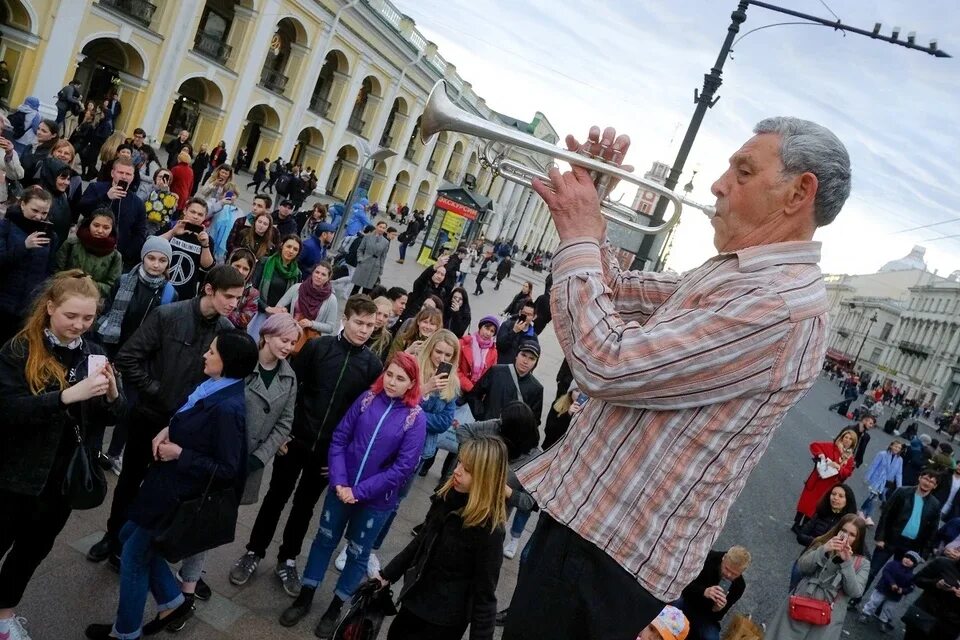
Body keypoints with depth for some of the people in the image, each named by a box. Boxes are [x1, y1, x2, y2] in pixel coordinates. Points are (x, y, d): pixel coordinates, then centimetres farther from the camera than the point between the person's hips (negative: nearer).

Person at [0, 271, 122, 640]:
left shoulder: (92, 354, 1)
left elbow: (111, 418, 3)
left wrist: (112, 394, -18)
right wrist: (68, 395, -35)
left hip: (65, 478, 4)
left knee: (33, 549, 20)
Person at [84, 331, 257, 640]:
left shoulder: (228, 408, -29)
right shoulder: (213, 387, -2)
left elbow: (227, 470, -27)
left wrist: (179, 454, -20)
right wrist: (167, 431, -4)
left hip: (182, 493, -9)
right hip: (171, 482, 9)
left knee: (135, 554, 9)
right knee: (131, 535, 23)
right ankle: (173, 601, 34)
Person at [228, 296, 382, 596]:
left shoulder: (373, 365, -5)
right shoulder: (318, 346, -8)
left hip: (330, 450, 1)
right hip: (296, 439, -1)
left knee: (305, 505, 16)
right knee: (276, 498, 13)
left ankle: (287, 560, 33)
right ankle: (254, 553, 31)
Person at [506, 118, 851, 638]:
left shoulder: (782, 304, -24)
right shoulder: (730, 272, 9)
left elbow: (605, 364, -29)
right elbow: (619, 294, 15)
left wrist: (578, 240, -17)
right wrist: (587, 211, 2)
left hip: (614, 551, -9)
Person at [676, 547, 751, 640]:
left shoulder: (739, 585, -13)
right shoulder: (708, 558, -19)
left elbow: (717, 617, -8)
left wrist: (717, 609, -32)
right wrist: (704, 591, -40)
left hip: (705, 615, 2)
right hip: (686, 598, -2)